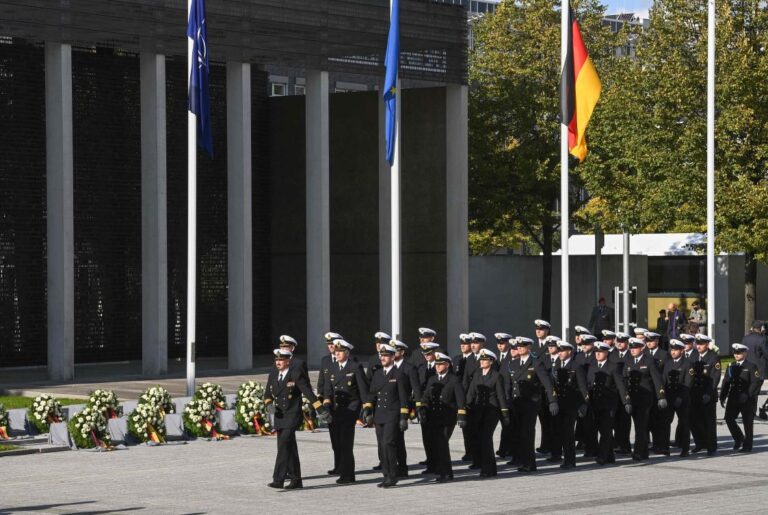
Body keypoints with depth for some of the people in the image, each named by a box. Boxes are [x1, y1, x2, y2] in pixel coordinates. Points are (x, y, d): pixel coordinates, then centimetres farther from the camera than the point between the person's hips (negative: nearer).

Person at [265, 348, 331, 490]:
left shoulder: (296, 373, -9)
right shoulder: (273, 374, 8)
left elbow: (308, 393, -12)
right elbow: (267, 394, 17)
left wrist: (320, 410, -16)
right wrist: (269, 405, -5)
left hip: (292, 417, -6)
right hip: (279, 417, 6)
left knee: (284, 446, -16)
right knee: (289, 449, 12)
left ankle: (278, 479, -19)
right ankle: (295, 480, 21)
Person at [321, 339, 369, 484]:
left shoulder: (356, 367, -4)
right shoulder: (332, 368, 13)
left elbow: (363, 389, -5)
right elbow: (328, 388, 8)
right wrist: (327, 402, -11)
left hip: (350, 407, -6)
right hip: (335, 408, 6)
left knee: (345, 441, -13)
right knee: (336, 440, 13)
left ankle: (347, 474, -10)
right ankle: (339, 468, 34)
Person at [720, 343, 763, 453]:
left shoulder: (751, 366, -6)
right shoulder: (732, 366, 11)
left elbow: (757, 381, -13)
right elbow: (726, 382, 10)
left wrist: (748, 395, -19)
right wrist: (722, 397, 3)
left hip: (747, 400, -5)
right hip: (734, 398, 5)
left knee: (747, 422, 1)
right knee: (729, 418, -4)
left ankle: (747, 445, 11)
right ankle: (739, 438, 17)